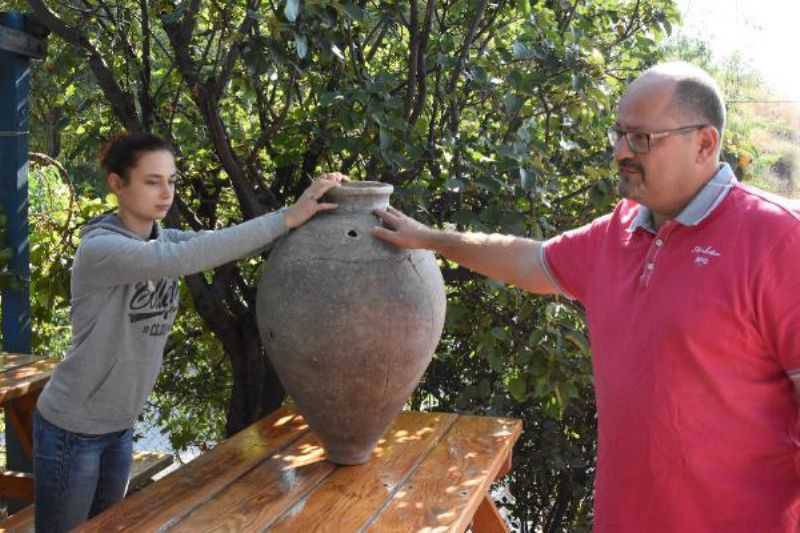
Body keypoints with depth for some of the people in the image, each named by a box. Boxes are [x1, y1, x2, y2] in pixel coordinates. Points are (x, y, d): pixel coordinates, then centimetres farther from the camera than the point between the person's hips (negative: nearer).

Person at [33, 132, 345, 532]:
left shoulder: (164, 239, 0)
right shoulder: (98, 249, -23)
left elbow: (230, 244, -12)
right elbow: (182, 259, -38)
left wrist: (310, 210, -28)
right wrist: (287, 217, -41)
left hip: (119, 426, 7)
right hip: (71, 428, -7)